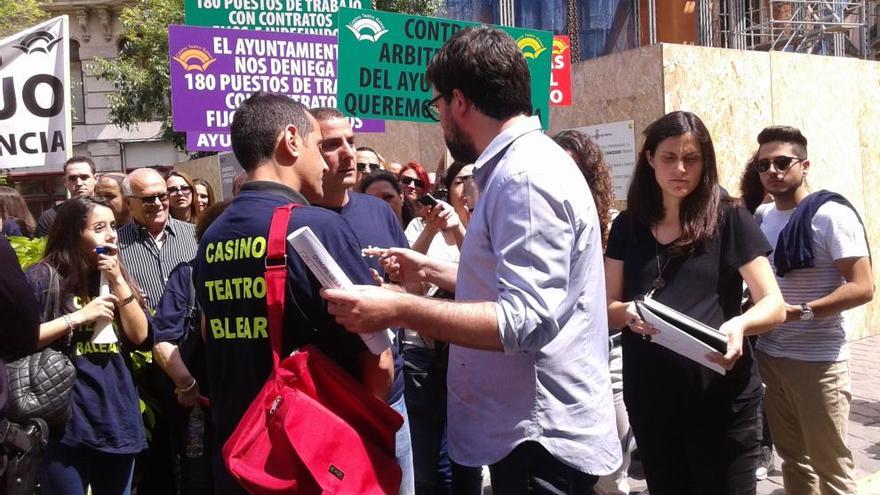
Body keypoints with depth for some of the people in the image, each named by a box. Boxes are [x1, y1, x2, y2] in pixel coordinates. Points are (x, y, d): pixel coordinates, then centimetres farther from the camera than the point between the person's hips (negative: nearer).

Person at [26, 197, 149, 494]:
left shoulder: (113, 276, 11)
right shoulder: (42, 278, -6)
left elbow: (139, 336, 2)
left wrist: (117, 281, -6)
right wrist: (78, 316, -16)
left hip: (116, 414, 5)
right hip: (65, 420, -5)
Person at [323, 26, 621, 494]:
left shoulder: (524, 177, -21)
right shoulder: (520, 166, 12)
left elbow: (526, 320, -28)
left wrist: (397, 309, -27)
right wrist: (428, 269, 21)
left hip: (542, 437, -10)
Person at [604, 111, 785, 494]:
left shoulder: (730, 220, -4)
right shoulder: (628, 226, 6)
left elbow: (774, 304, -6)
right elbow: (607, 308, 6)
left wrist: (739, 324, -29)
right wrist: (628, 313, -18)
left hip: (720, 397, -3)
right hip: (649, 399, 3)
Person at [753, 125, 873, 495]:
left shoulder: (830, 214, -12)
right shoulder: (761, 216, 7)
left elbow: (862, 288, -17)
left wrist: (800, 311, -26)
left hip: (818, 360, -6)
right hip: (769, 355, 6)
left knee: (829, 464, 4)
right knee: (792, 457, 17)